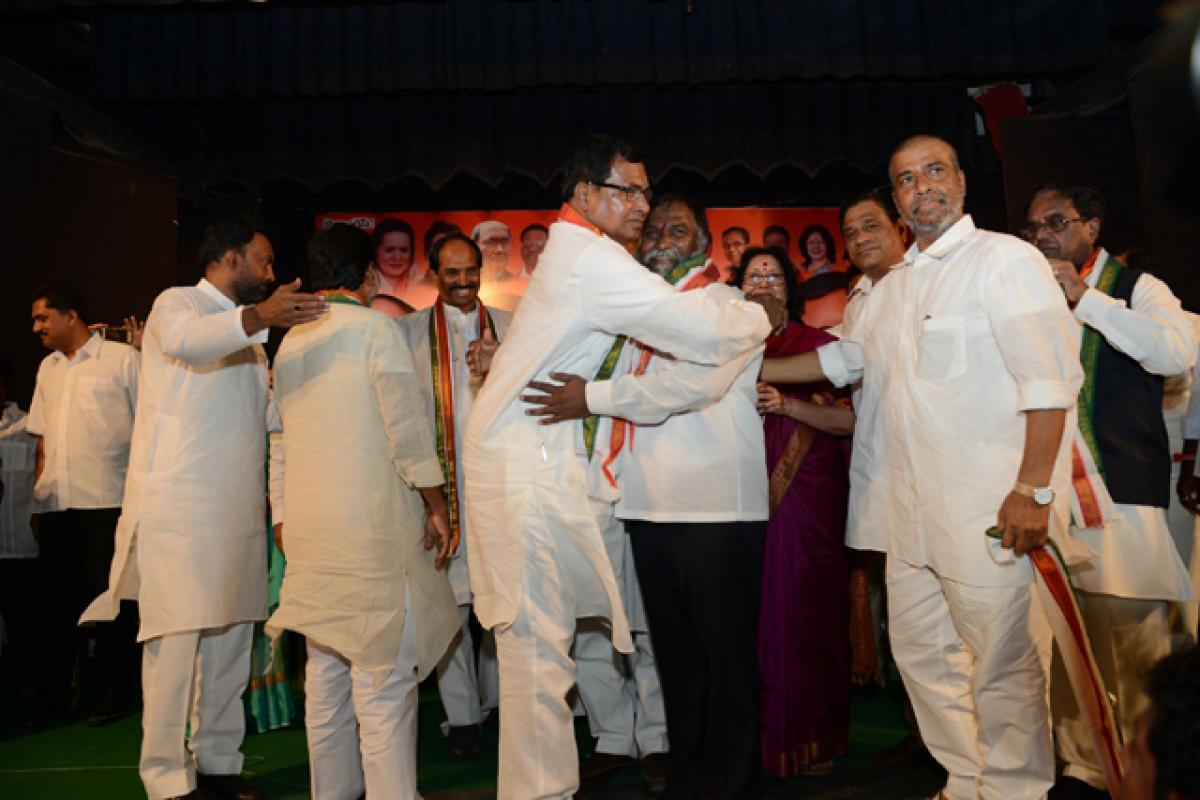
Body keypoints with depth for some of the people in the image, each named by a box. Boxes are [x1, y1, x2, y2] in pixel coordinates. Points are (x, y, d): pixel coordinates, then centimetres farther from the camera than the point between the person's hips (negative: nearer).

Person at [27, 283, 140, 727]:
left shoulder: (122, 358, 0)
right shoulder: (48, 367, 19)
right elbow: (43, 436, 22)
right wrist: (39, 489, 12)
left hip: (106, 501, -6)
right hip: (55, 504, 6)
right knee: (56, 600, 11)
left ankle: (112, 693, 11)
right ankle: (54, 691, 24)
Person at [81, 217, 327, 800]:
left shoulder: (244, 329, 23)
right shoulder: (177, 303, -1)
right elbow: (184, 340, -27)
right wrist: (259, 316, -44)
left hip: (237, 510, 8)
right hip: (179, 506, -7)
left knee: (230, 638, 9)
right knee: (177, 640, -6)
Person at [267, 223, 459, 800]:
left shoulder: (290, 342, 13)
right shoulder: (375, 330, -7)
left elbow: (284, 437, 16)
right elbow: (408, 432, -11)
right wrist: (437, 507, -3)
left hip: (309, 529, 7)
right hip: (372, 524, -7)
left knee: (325, 674, 14)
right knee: (384, 679, -3)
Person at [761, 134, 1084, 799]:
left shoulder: (1005, 259, -6)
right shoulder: (891, 289, 18)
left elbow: (1050, 378, -13)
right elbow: (843, 357, 30)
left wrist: (1033, 490, -19)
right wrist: (750, 370, 26)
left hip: (991, 510, -8)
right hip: (913, 512, 8)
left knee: (1002, 662, 1)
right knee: (919, 649, 15)